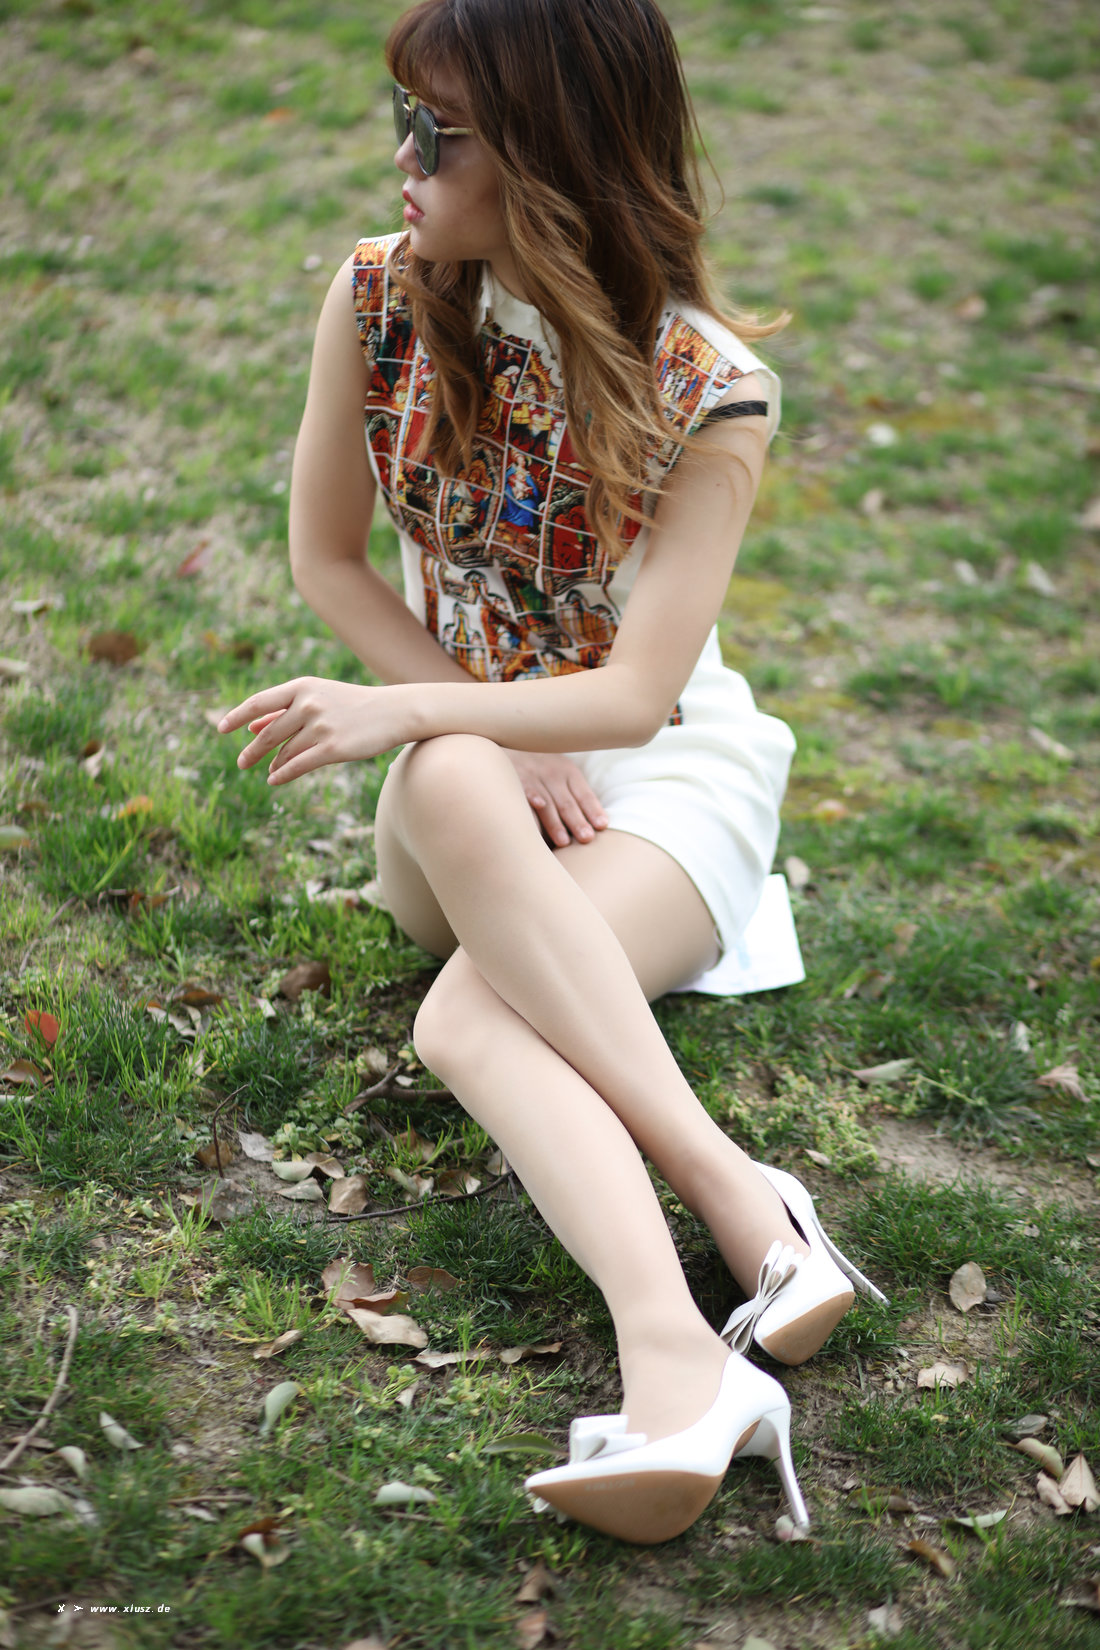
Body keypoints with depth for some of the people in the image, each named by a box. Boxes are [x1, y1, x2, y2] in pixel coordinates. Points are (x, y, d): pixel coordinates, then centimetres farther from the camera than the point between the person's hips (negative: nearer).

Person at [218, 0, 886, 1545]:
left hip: (668, 765, -3)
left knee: (467, 1016, -33)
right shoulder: (378, 298, -7)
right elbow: (328, 559, 1)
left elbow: (636, 696, -20)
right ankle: (738, 1200, -40)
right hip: (471, 752, 3)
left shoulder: (710, 390, -17)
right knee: (453, 789, -36)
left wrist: (397, 709, -31)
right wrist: (491, 734, -11)